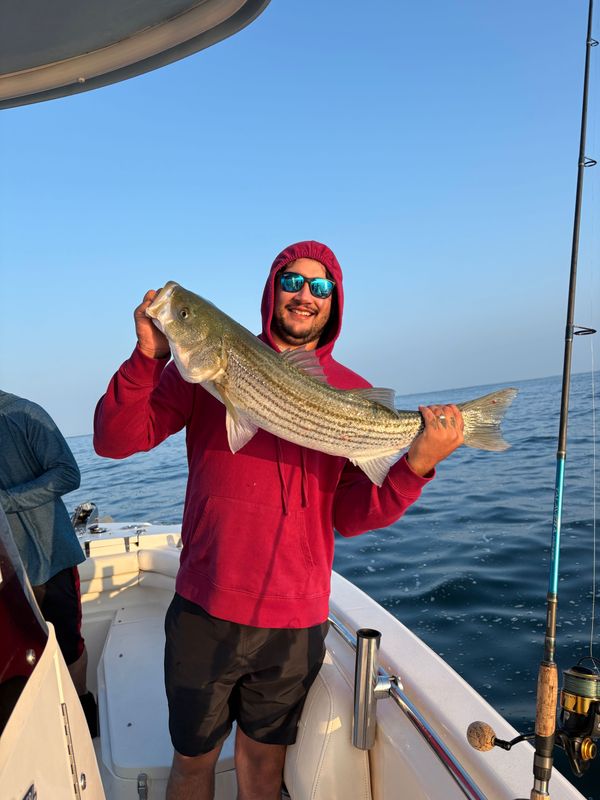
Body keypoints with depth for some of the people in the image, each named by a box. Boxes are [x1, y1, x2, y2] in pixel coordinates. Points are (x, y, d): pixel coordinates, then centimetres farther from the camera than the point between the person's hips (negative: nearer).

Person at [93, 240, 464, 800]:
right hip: (206, 611, -1)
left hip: (297, 622, 2)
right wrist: (149, 357, -23)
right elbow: (114, 441, -8)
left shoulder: (355, 396, 0)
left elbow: (350, 516, -4)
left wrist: (417, 464, -19)